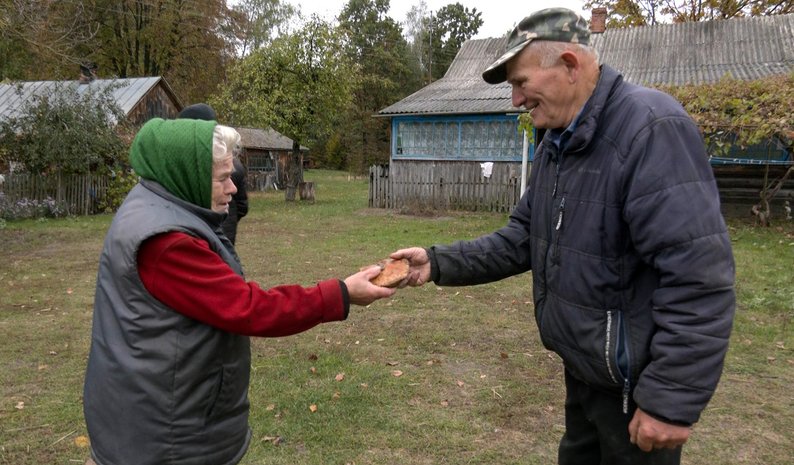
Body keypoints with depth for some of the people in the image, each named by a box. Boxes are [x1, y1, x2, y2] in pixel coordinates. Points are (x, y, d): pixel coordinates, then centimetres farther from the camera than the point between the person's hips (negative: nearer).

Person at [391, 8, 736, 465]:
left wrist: (673, 399, -26)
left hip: (637, 384, -8)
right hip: (582, 367, 9)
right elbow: (522, 238, 6)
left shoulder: (652, 129, -25)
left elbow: (699, 278, -28)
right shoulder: (556, 145, 5)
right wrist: (439, 263, -6)